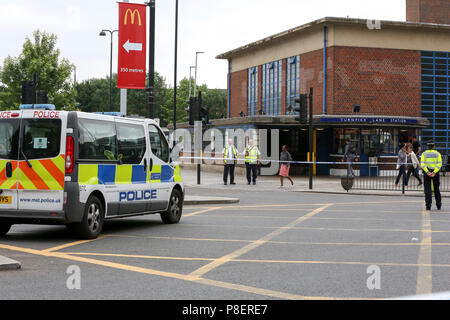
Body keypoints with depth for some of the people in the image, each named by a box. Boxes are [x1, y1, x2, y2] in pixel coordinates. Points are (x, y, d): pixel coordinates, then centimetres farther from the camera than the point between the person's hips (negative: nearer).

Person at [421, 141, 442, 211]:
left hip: (427, 172, -1)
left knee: (427, 190, -1)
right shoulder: (437, 153, 8)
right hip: (435, 172, 1)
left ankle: (428, 206, -8)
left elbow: (422, 164, -9)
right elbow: (439, 164, -7)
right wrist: (434, 172, -15)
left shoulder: (424, 154, 6)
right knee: (436, 189, 15)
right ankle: (438, 205, 20)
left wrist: (427, 172, -17)